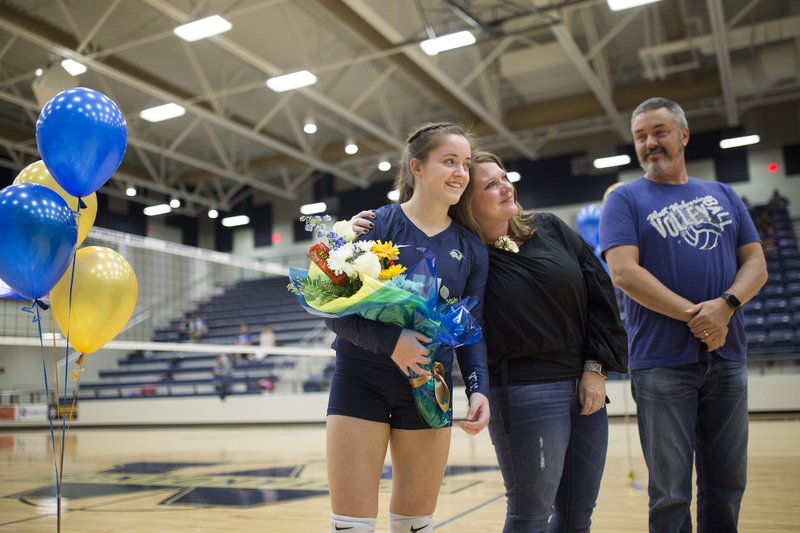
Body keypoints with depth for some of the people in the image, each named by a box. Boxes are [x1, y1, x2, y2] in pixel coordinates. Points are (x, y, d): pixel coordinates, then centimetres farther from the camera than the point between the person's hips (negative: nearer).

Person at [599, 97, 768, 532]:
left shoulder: (723, 196, 15)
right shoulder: (625, 200, 3)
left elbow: (755, 263, 8)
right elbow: (623, 272, -10)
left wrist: (725, 305, -13)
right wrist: (695, 316, -15)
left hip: (728, 360, 4)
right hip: (662, 362, -4)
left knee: (726, 487, 11)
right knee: (671, 493, 2)